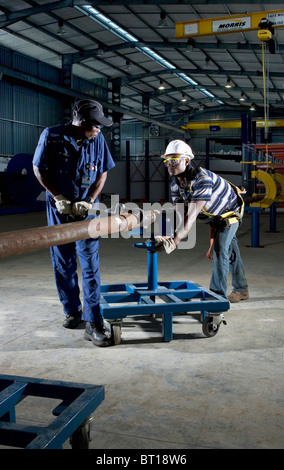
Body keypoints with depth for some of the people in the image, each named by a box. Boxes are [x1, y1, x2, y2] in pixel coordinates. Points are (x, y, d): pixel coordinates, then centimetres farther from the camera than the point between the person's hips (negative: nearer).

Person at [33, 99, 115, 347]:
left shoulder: (97, 139, -5)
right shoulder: (51, 136, -10)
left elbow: (102, 173, 3)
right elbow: (40, 169, -3)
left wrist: (89, 201, -10)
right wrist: (59, 198, -10)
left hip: (86, 211, 0)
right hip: (59, 210, 0)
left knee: (91, 267, -6)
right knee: (63, 266, 8)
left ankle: (93, 324, -3)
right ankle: (72, 311, 26)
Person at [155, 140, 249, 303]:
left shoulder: (202, 178, -41)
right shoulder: (175, 184, -14)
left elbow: (192, 215, -46)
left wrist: (176, 240, -52)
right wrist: (170, 236, -37)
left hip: (230, 210, -8)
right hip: (214, 215, 8)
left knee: (220, 249, -19)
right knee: (230, 250, 17)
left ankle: (218, 294, -13)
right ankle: (241, 289, 30)